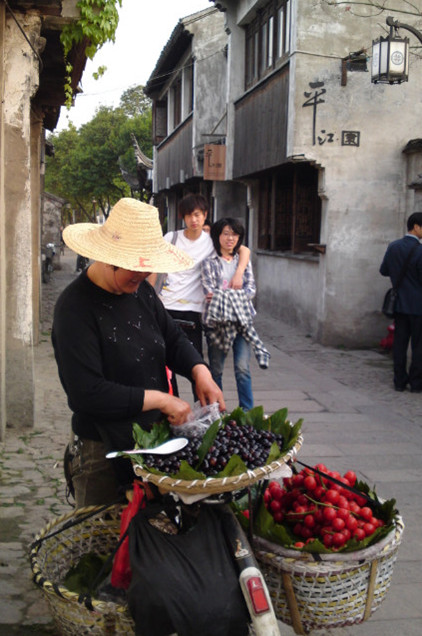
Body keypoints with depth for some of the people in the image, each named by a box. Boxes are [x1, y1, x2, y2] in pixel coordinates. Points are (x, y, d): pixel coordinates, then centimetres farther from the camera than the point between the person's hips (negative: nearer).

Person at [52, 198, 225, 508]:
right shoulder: (75, 308, -19)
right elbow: (86, 394, -25)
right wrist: (160, 399, -21)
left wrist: (200, 371, -7)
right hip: (105, 451, -6)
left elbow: (173, 337, 14)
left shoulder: (140, 290, 3)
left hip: (156, 438, 6)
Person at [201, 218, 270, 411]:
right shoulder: (209, 262, 3)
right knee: (216, 369, 6)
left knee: (242, 368, -4)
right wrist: (236, 294, -13)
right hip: (217, 320, -2)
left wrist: (224, 295, -12)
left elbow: (251, 289, 1)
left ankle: (247, 411, 3)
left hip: (242, 319, 2)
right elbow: (210, 291, -9)